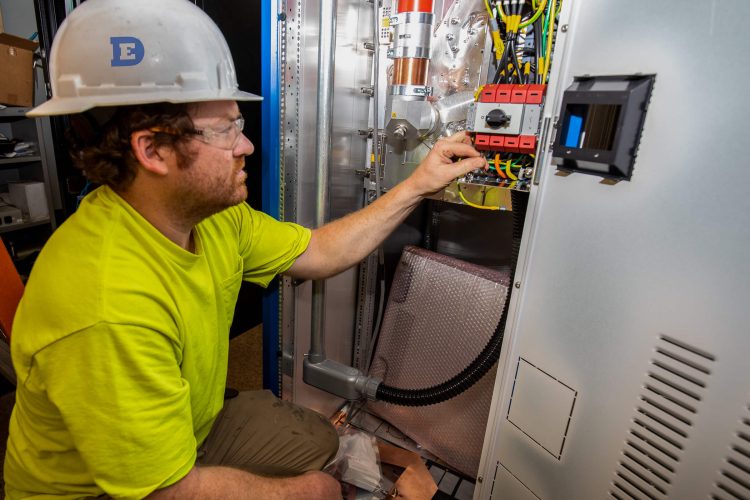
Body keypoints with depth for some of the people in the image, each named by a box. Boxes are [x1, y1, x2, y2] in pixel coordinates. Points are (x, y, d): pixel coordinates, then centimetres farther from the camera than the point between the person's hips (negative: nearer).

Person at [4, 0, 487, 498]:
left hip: (192, 428, 6)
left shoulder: (214, 212, -15)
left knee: (321, 441, 11)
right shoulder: (107, 307, -40)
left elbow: (319, 252, -4)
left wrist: (418, 185, -7)